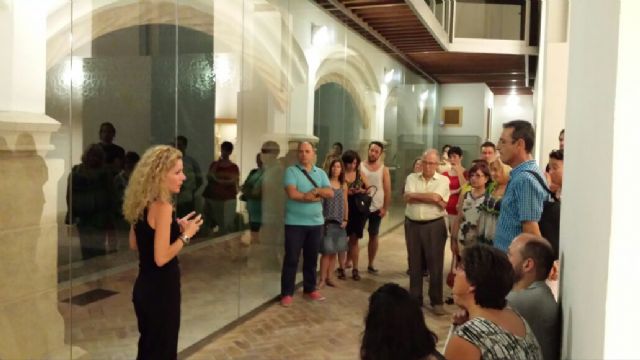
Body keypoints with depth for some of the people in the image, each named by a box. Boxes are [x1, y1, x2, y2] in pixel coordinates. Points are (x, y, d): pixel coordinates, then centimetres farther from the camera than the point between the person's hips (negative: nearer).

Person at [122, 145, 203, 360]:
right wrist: (186, 235, -14)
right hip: (161, 290, -9)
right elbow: (161, 258, -26)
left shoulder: (142, 203, 4)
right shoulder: (162, 207, -22)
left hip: (144, 286, 9)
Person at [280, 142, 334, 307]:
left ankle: (310, 289, 27)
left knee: (311, 258, 14)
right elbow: (292, 193, -18)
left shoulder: (321, 173, 10)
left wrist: (317, 190, -19)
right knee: (291, 258, 0)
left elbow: (330, 193, 0)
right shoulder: (291, 171, -4)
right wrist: (315, 196, -10)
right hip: (295, 223, -4)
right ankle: (287, 293, 8)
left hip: (316, 222, 4)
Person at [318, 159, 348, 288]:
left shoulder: (344, 185, 9)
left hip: (339, 222, 5)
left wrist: (345, 219, 7)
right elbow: (320, 199, -10)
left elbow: (345, 203, 13)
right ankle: (322, 279, 3)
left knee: (333, 252, 9)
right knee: (326, 252, -6)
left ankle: (329, 277, 18)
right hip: (327, 221, -5)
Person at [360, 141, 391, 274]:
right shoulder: (360, 166, -1)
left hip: (376, 208, 1)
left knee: (373, 236, 9)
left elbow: (387, 190, 0)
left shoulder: (384, 169, 0)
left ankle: (371, 265, 19)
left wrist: (385, 208, -6)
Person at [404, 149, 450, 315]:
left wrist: (416, 195, -8)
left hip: (434, 226, -2)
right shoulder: (412, 178, 6)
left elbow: (436, 197, -17)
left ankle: (436, 301, 14)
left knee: (435, 264, 3)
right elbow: (408, 198, -10)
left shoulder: (443, 180, -1)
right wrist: (431, 198, -12)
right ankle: (415, 299, 23)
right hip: (412, 225, 3)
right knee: (414, 264, 11)